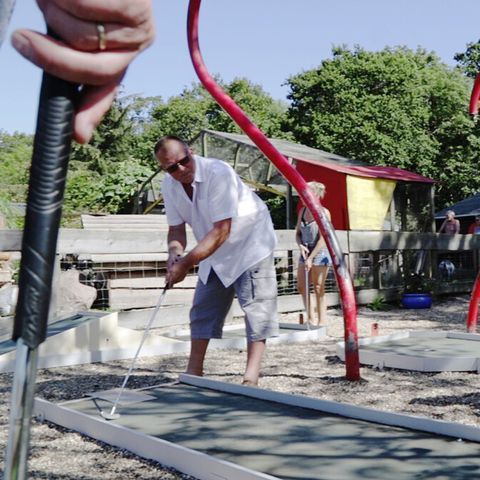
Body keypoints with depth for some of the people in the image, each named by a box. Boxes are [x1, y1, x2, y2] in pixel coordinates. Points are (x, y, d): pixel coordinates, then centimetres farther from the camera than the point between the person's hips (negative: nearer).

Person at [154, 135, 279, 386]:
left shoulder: (218, 173, -31)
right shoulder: (169, 185, -9)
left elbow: (221, 231, -35)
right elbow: (176, 227, -2)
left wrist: (186, 262, -36)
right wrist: (174, 252, -24)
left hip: (250, 242, -7)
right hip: (215, 252, 7)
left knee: (256, 308, -12)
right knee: (202, 309, 8)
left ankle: (251, 377, -10)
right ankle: (193, 373, 18)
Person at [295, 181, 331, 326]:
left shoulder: (323, 212, -12)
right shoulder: (302, 211, 6)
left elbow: (323, 239, -16)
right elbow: (298, 233, 12)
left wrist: (311, 258, -19)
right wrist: (301, 246, -10)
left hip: (320, 252, -7)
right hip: (306, 252, 7)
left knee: (318, 288, -1)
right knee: (301, 286, 9)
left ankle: (322, 321, 9)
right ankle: (310, 318, 23)